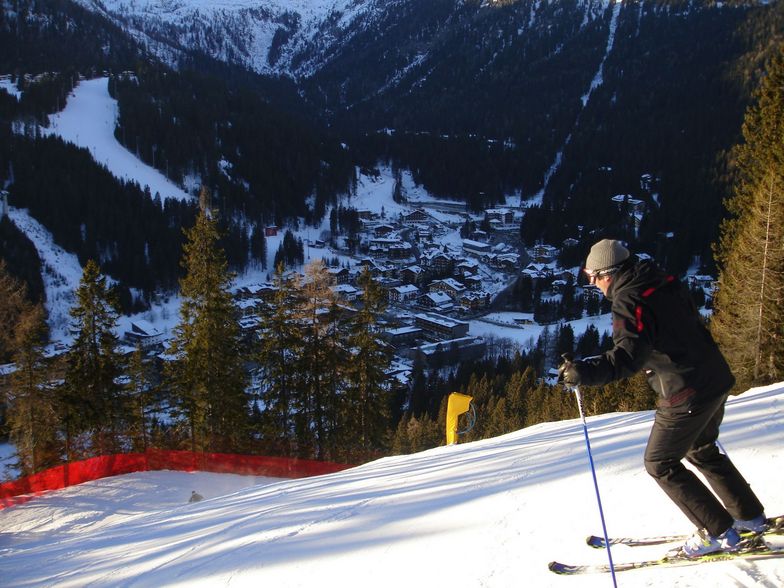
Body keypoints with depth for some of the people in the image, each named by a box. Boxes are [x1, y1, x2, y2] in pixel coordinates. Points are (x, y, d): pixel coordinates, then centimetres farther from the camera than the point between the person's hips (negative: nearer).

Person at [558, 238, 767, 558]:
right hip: (717, 380, 9)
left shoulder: (628, 300, -19)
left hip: (686, 396, -9)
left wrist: (587, 371, -43)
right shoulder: (664, 282, 7)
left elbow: (631, 355, -33)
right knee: (701, 450, 28)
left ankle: (718, 532, 13)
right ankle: (750, 516, 37)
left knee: (660, 463, 8)